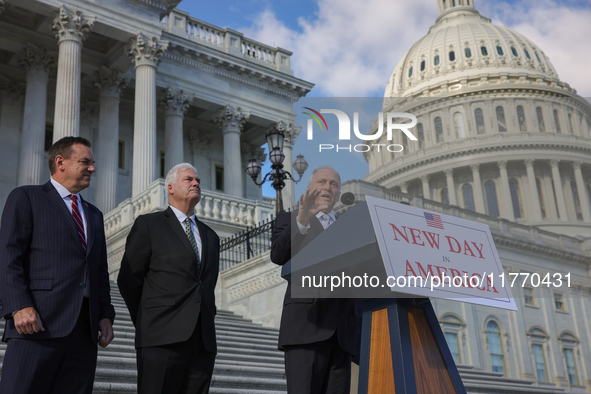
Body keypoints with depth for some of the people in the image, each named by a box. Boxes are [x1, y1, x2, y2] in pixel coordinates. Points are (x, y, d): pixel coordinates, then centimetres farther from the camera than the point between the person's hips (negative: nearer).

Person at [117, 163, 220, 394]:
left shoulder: (211, 237, 23)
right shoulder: (148, 225, 7)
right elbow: (128, 280, 5)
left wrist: (207, 320, 14)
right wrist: (146, 324, 7)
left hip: (203, 340, 5)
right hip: (163, 339, -5)